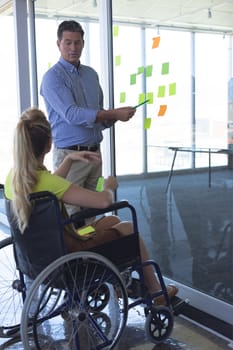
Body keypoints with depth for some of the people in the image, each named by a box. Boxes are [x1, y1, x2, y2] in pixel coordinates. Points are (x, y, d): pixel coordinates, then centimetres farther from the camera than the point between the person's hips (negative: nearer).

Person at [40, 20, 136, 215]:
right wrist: (115, 114, -21)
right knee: (71, 212, -3)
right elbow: (72, 114, -20)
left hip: (95, 152, 6)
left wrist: (112, 118, -4)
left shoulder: (91, 74, 13)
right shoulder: (53, 77, -9)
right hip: (70, 154, -6)